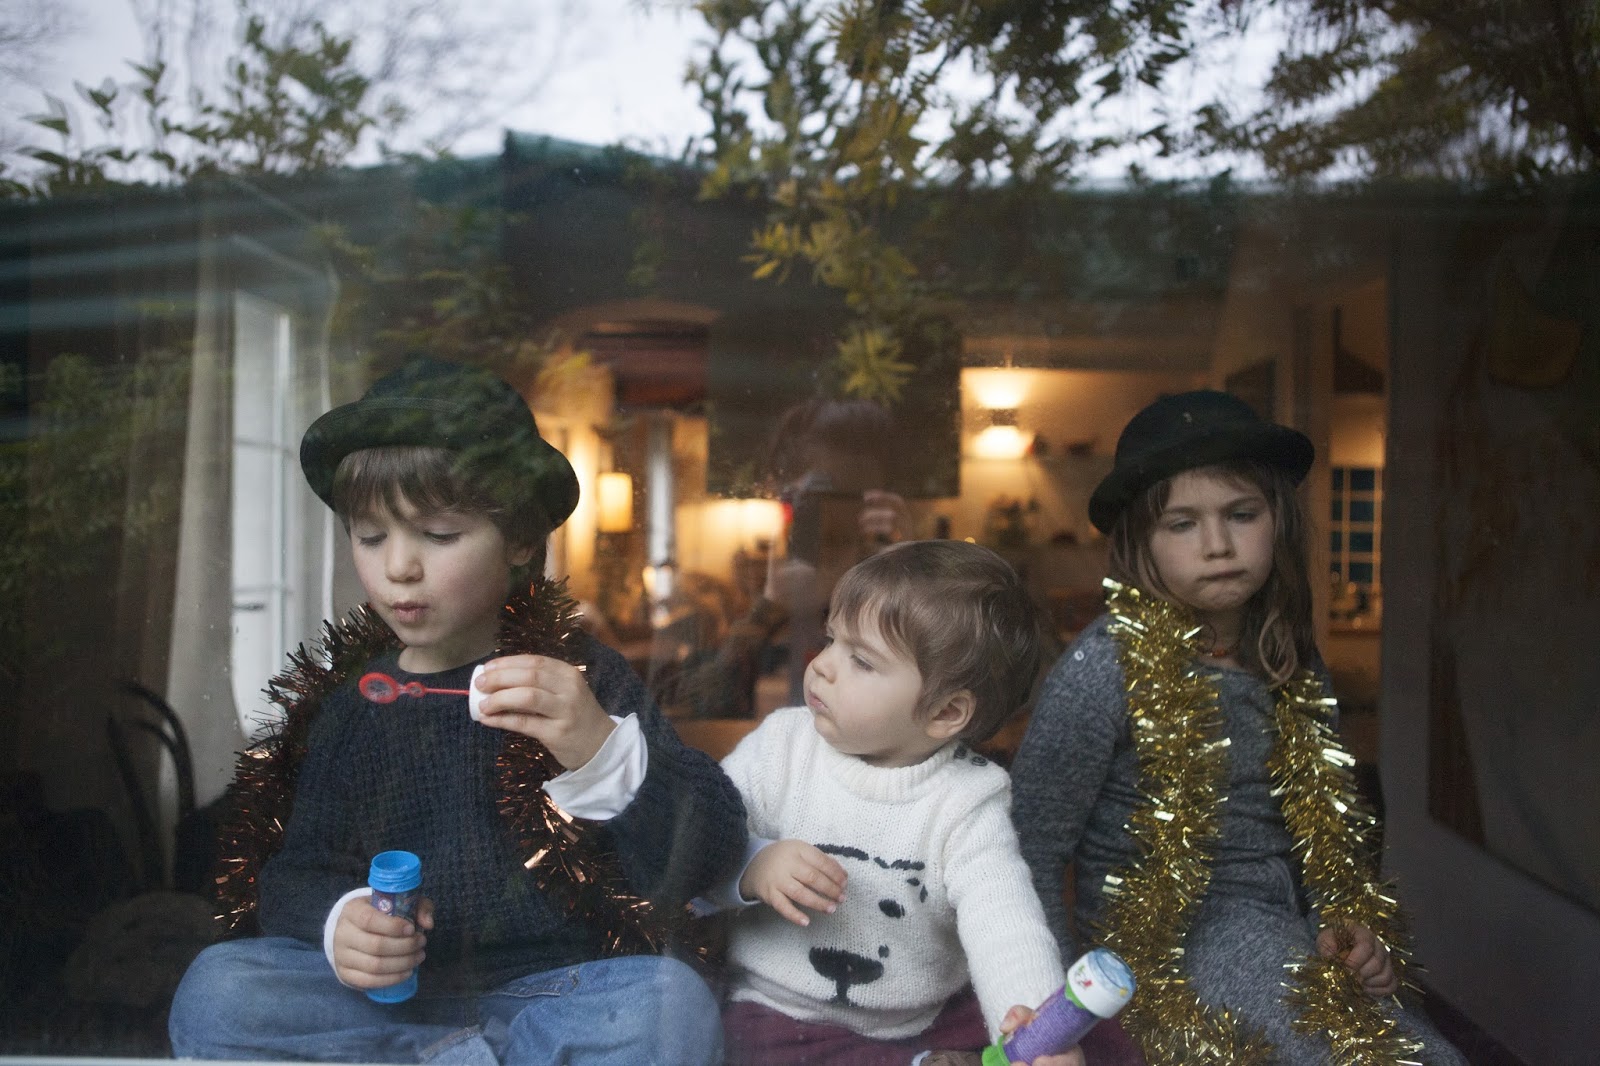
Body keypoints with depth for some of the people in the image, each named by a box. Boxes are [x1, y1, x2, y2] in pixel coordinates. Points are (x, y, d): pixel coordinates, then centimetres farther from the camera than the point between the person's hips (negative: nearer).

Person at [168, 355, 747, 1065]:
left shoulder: (579, 677, -2)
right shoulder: (343, 700, 8)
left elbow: (711, 852, -10)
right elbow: (294, 870, 10)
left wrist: (602, 751, -29)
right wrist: (336, 921, -15)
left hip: (553, 988, -2)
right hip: (387, 997, 3)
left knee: (672, 1004, -31)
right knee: (216, 991, -21)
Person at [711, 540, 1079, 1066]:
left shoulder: (965, 809, -13)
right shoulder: (780, 745, -7)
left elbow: (1005, 926, -27)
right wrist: (751, 867, -29)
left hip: (925, 1021, -1)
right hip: (779, 1012, 2)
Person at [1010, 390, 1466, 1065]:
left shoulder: (1292, 665, 4)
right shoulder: (1105, 666, -16)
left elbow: (1330, 828, 16)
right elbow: (1030, 850, -12)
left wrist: (1359, 930, 0)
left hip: (1282, 930, 7)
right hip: (1164, 951, -6)